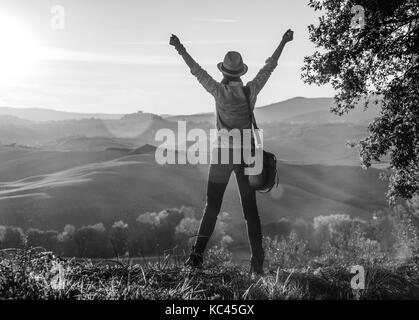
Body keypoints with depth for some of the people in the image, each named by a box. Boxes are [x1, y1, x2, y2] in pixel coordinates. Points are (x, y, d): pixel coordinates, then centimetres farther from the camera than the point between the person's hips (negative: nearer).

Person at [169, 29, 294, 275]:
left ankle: (198, 255, 0)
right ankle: (258, 263, 3)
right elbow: (269, 67, 10)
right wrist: (283, 43, 22)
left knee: (212, 206, 7)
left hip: (224, 154, -2)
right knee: (250, 208, 6)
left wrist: (181, 49, 11)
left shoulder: (220, 92, -9)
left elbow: (198, 71, 0)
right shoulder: (252, 90, -2)